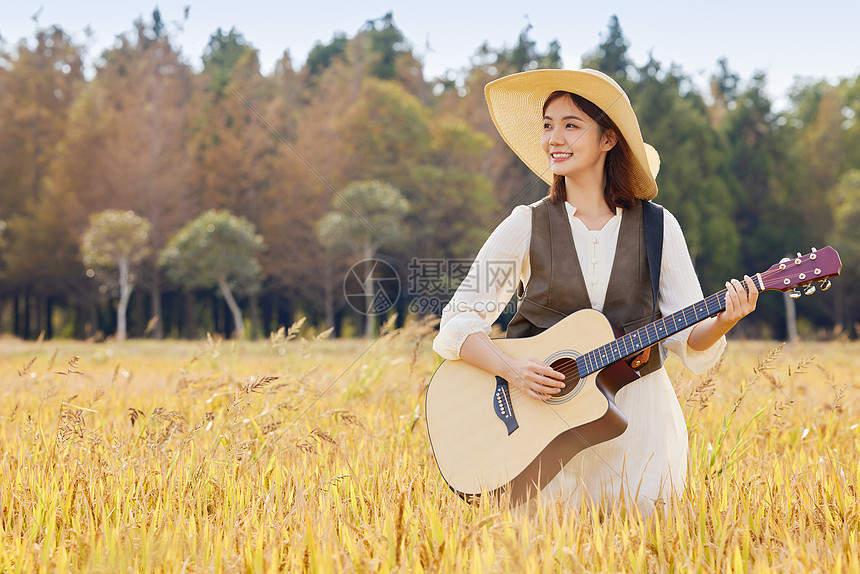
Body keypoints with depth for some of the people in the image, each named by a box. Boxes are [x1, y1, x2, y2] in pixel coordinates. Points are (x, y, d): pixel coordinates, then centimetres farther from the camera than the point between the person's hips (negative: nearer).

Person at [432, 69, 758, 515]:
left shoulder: (658, 227, 0)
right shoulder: (526, 227, -3)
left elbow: (688, 340, 0)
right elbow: (457, 326, -4)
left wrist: (722, 322, -21)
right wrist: (511, 369, -20)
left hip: (636, 413, 1)